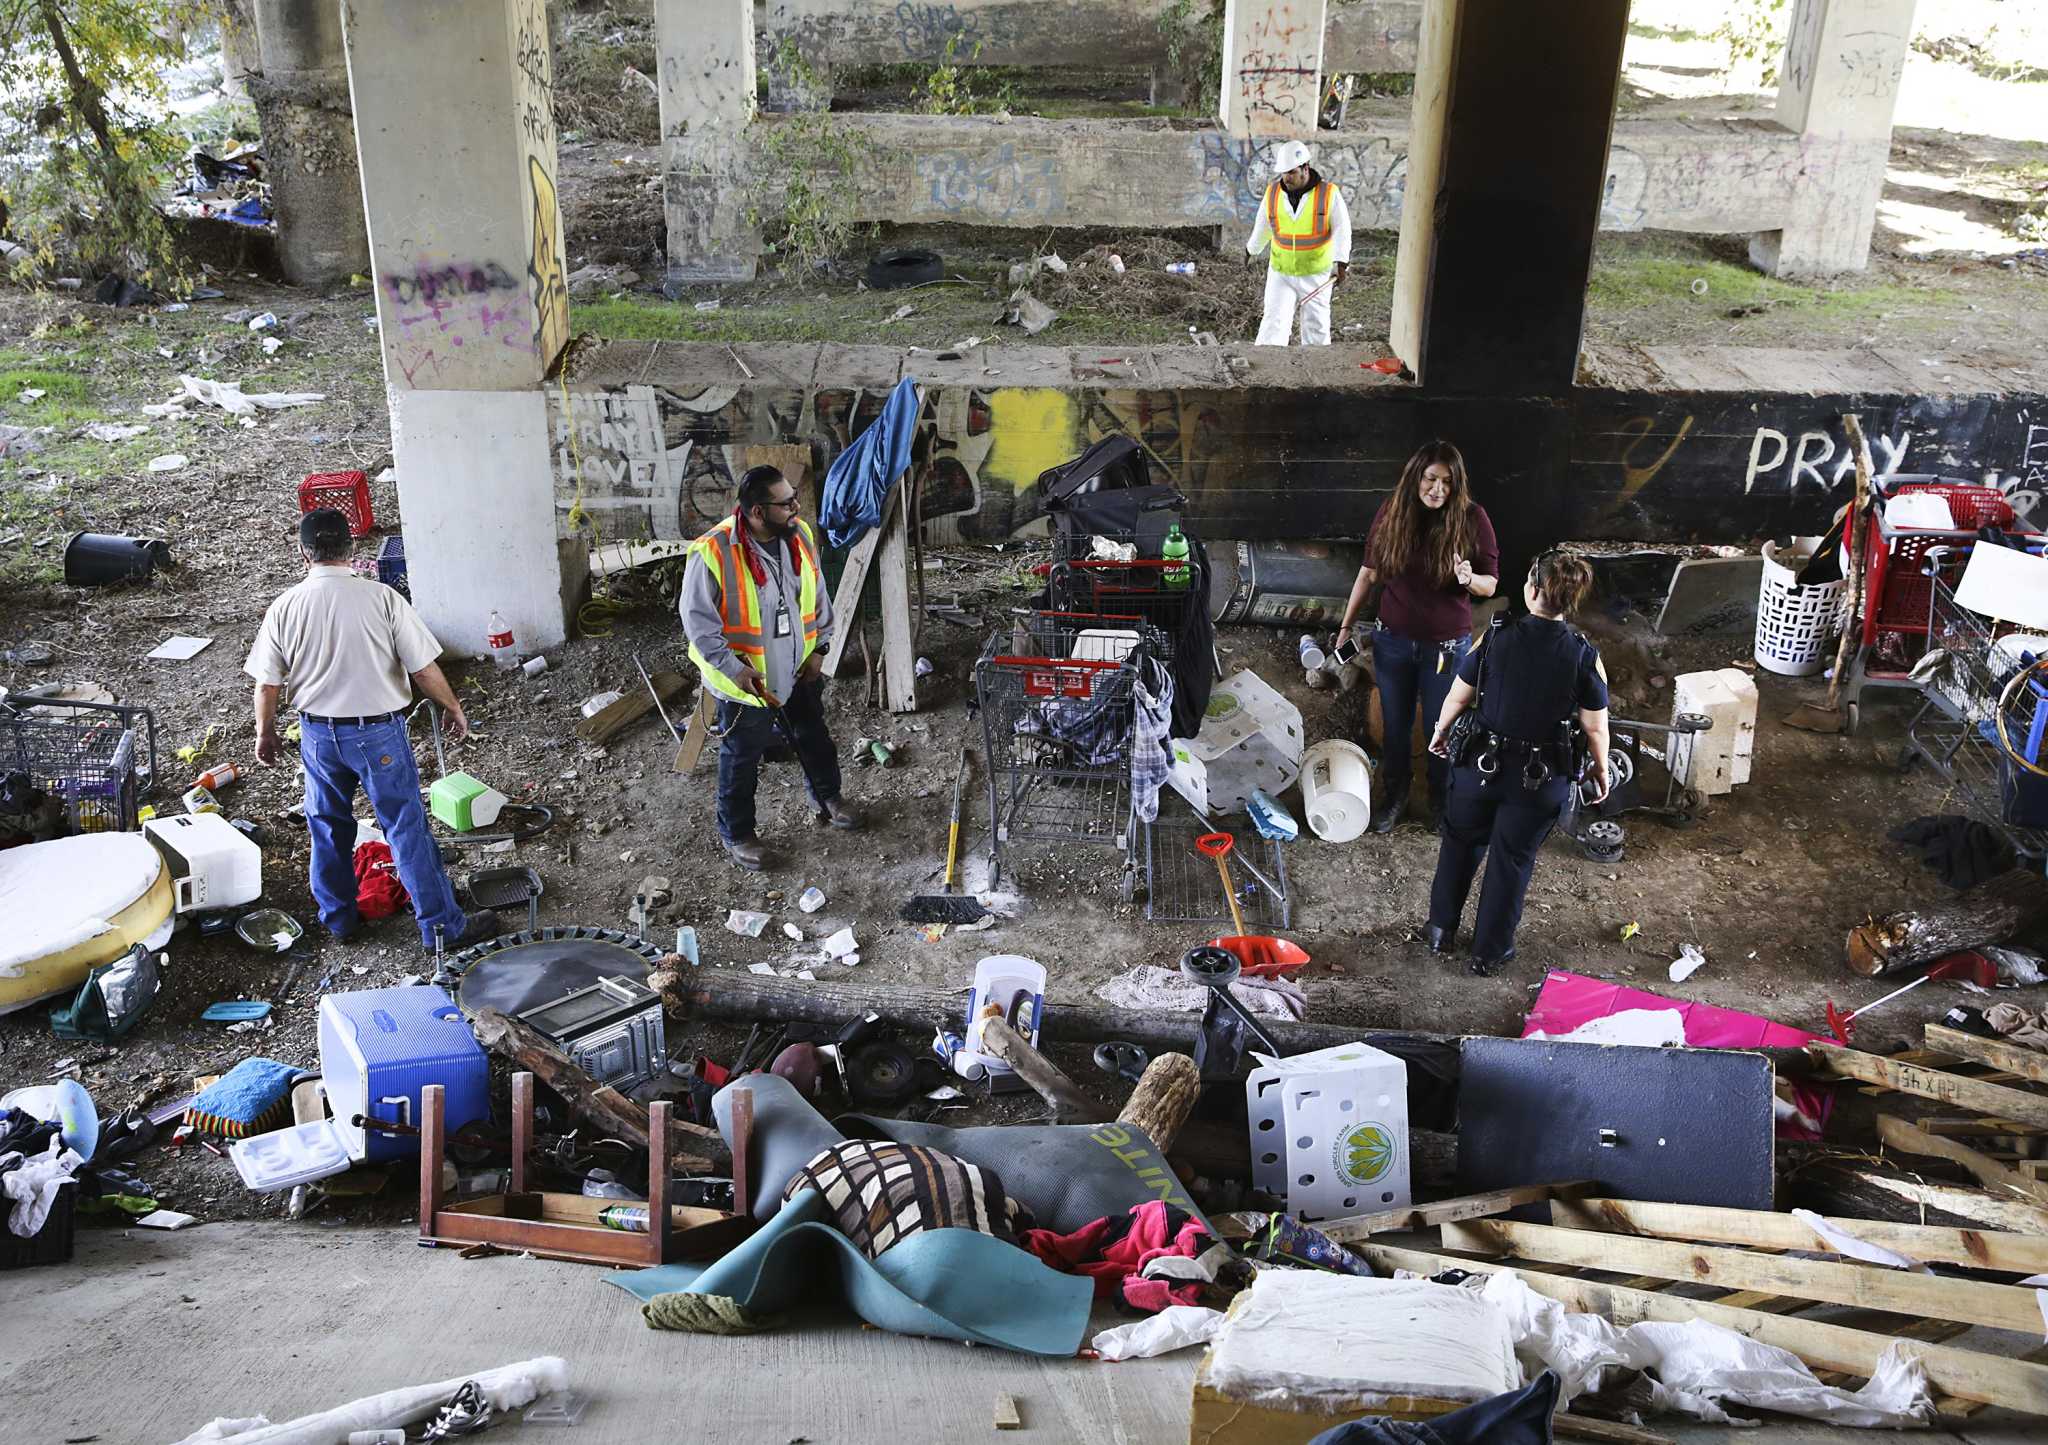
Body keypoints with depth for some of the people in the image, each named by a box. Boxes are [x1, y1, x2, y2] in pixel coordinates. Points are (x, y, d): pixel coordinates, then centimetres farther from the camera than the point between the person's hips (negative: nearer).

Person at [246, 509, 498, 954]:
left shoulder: (284, 608, -7)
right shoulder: (382, 599, -15)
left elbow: (267, 684, -1)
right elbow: (424, 669, -13)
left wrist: (265, 733, 16)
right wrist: (454, 709, 4)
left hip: (319, 734, 3)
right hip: (378, 733, -3)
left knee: (328, 827, 20)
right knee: (407, 829, 4)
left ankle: (338, 917, 34)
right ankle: (442, 925, 10)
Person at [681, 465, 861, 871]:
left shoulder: (800, 535, -9)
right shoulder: (713, 554, -28)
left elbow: (818, 594, 5)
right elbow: (698, 620, -20)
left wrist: (819, 647, 2)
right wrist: (734, 668, -21)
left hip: (800, 667, 6)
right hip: (746, 678, -5)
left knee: (814, 735, 26)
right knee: (742, 758, 12)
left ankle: (827, 796, 52)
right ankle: (736, 833, 32)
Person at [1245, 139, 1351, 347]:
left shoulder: (1329, 194, -11)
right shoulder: (1273, 193, -3)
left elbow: (1342, 230, -18)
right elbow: (1262, 226, 15)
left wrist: (1341, 263, -33)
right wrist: (1252, 250, 30)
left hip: (1316, 277, -1)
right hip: (1281, 275, 1)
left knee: (1316, 329, 10)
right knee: (1274, 323, -11)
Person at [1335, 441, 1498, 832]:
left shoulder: (1472, 519, -14)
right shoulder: (1391, 513, -8)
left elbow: (1490, 584, -6)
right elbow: (1369, 572, 3)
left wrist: (1469, 579, -29)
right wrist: (1347, 626, 4)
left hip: (1447, 645, -2)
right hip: (1393, 641, 2)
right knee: (1395, 725, 16)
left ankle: (1443, 800, 34)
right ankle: (1394, 795, 38)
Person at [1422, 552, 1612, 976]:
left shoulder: (1495, 638, -16)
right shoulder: (1585, 657, -15)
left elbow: (1458, 697, -5)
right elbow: (1596, 726, -7)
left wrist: (1440, 731, 15)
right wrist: (1600, 769, 12)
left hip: (1481, 765, 1)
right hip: (1540, 780, 0)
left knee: (1460, 844, 23)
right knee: (1512, 859, 15)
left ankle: (1440, 930, 35)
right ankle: (1489, 951, 26)